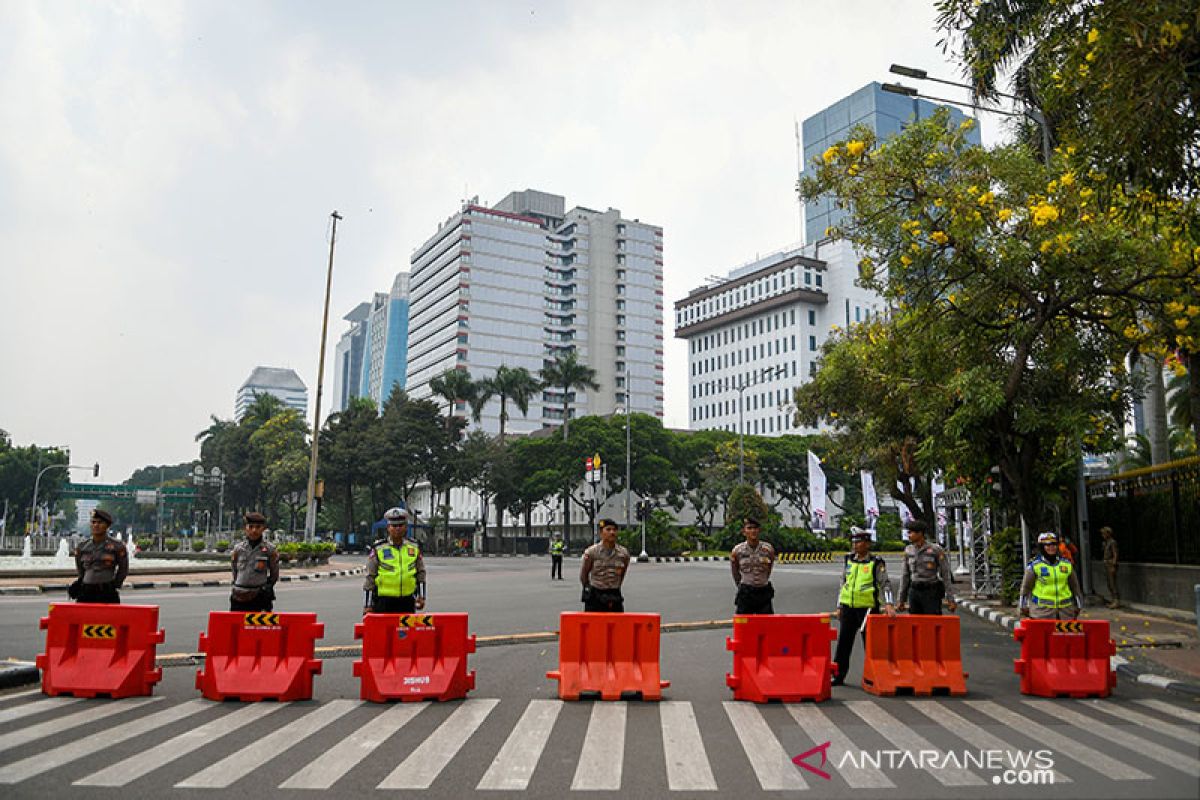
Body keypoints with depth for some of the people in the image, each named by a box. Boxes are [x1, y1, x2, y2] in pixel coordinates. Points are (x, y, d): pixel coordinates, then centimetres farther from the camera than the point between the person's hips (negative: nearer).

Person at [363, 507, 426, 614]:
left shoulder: (414, 548, 9)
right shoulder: (378, 549, -1)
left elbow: (420, 573, 16)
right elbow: (370, 578, 0)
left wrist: (421, 596, 8)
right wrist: (368, 605, -2)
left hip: (407, 601, 3)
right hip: (384, 600, -3)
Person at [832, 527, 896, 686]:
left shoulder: (876, 563, -3)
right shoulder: (848, 560, 10)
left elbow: (885, 584, -6)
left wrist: (888, 604, -20)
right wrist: (839, 607, 14)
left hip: (868, 608, -4)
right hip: (848, 608, 4)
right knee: (843, 643, 7)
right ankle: (838, 676, 14)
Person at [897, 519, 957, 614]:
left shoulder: (936, 550, -8)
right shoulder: (909, 550, 6)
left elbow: (946, 575, -7)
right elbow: (905, 576, 12)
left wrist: (950, 599, -10)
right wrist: (902, 599, 12)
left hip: (932, 593, -5)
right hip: (914, 592, 5)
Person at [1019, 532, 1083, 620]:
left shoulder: (1067, 565, 11)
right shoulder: (1034, 566, -1)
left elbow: (1074, 586, 19)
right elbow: (1026, 587, 2)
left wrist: (1077, 606, 19)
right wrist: (1024, 607, 1)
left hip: (1065, 609, 4)